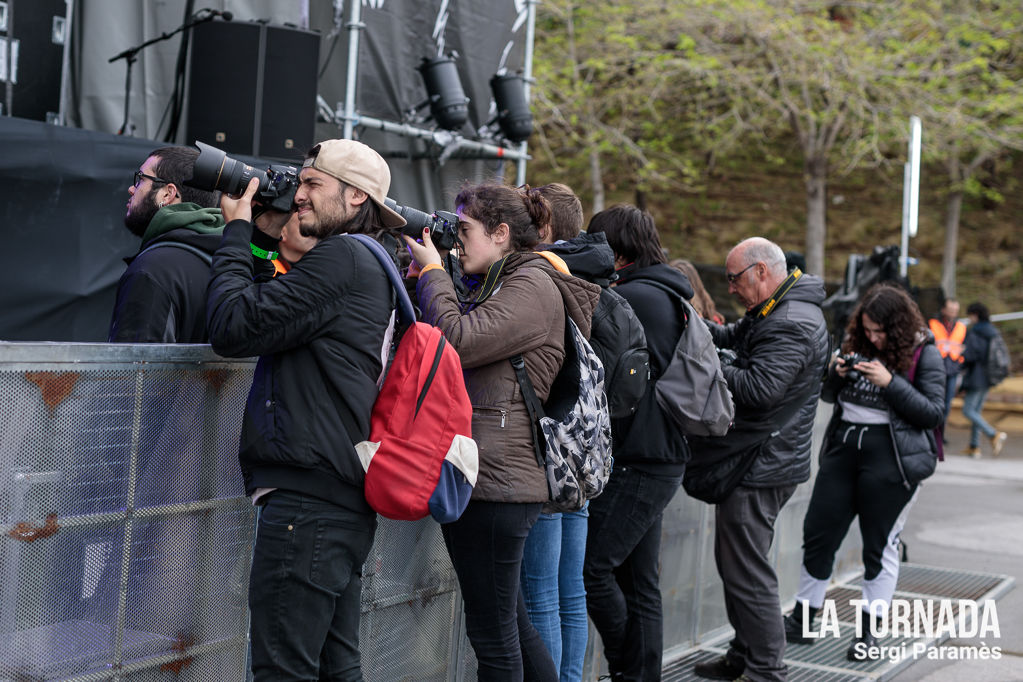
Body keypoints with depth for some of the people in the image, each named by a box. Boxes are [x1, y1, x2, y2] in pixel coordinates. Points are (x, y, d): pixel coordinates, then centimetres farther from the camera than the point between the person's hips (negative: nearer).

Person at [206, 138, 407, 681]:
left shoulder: (342, 257, -12)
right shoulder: (372, 266, 19)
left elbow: (234, 327, -15)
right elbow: (278, 319, 25)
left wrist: (236, 233, -2)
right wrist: (270, 237, 17)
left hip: (307, 498, -11)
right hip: (344, 500, 11)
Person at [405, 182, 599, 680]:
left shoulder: (533, 286, -9)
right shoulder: (493, 286, 21)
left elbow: (457, 343, -20)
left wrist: (432, 273, -5)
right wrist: (424, 279, 7)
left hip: (498, 478, -10)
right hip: (473, 473, 10)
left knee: (491, 631, -2)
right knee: (512, 623, 17)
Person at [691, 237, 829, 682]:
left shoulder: (791, 326, -21)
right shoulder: (775, 312, 14)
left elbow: (758, 388, -29)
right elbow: (734, 337, 19)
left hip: (759, 469, -11)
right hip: (754, 462, 11)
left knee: (747, 574, -6)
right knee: (735, 565, 19)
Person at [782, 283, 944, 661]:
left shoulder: (924, 353, -5)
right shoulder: (856, 343, 9)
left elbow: (933, 414, -10)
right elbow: (828, 396, 16)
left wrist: (890, 382, -20)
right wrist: (836, 372, -6)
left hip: (891, 455, -5)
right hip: (843, 444, 5)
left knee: (880, 543, 3)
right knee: (818, 533, 6)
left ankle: (869, 630, 14)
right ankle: (802, 619, 19)